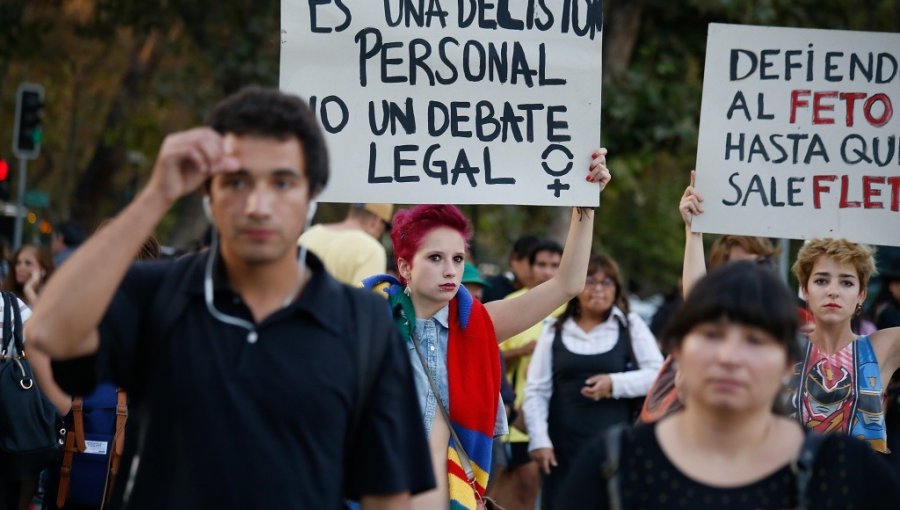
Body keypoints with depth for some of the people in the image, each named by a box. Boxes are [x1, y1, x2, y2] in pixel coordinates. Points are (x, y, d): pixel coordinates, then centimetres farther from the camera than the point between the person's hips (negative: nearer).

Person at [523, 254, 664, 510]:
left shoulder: (631, 326, 5)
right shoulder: (554, 332, 7)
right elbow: (536, 391, 5)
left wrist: (614, 383, -15)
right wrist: (539, 440, -5)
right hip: (564, 449, 1)